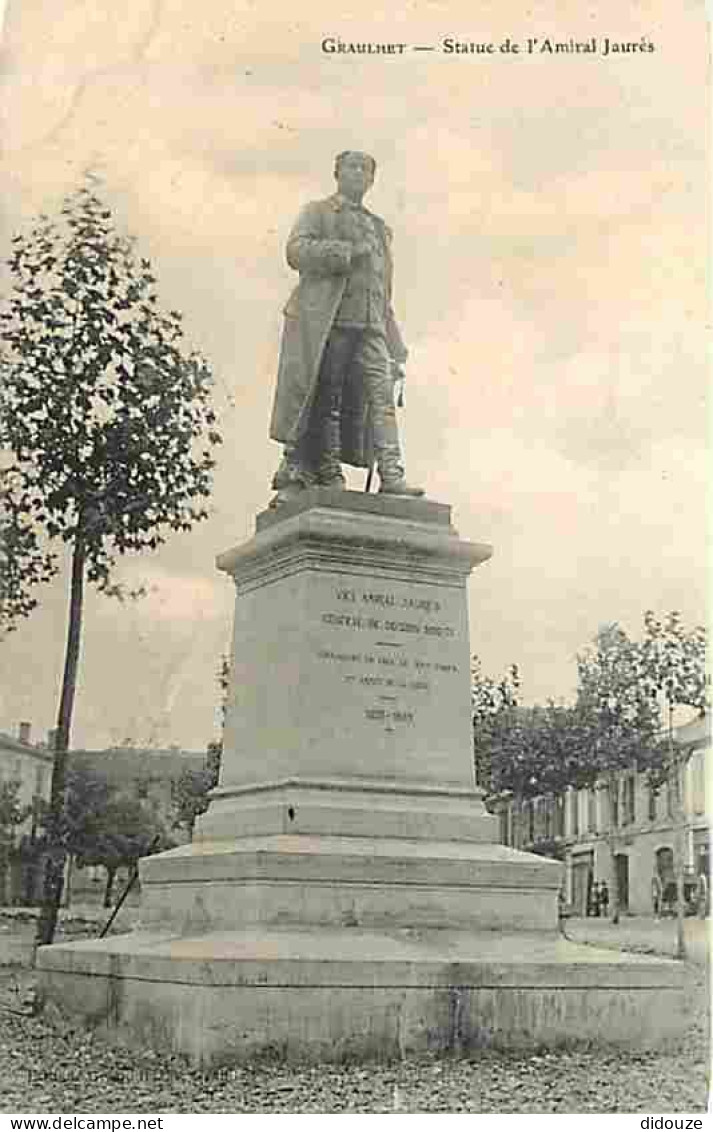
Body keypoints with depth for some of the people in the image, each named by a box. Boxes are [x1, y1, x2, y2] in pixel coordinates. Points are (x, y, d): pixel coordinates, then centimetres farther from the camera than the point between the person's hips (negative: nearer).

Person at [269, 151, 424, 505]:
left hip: (370, 328, 4)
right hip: (324, 323, -4)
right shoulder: (317, 213, 14)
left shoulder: (379, 228, 29)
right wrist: (348, 252, -12)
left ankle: (392, 476, -17)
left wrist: (395, 347, 19)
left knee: (381, 396, -10)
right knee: (322, 403, -6)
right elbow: (296, 250, -6)